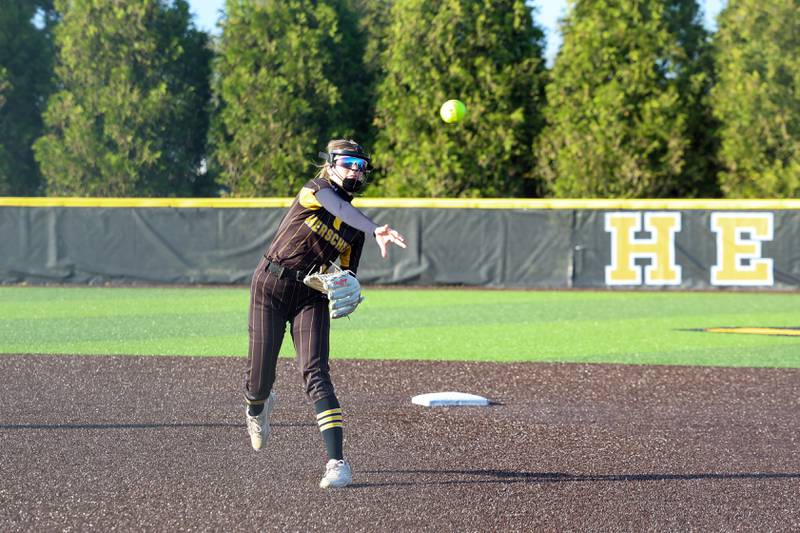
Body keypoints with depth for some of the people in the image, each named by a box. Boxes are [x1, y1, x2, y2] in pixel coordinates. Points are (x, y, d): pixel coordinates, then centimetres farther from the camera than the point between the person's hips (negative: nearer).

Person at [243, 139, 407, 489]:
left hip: (312, 296, 3)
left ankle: (337, 462, -25)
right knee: (260, 377, 2)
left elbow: (348, 275, 15)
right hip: (270, 286, -3)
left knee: (315, 372, -15)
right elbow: (341, 209, -31)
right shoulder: (317, 189, -7)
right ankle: (256, 408, 43)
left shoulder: (355, 228, 10)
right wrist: (376, 232, -48)